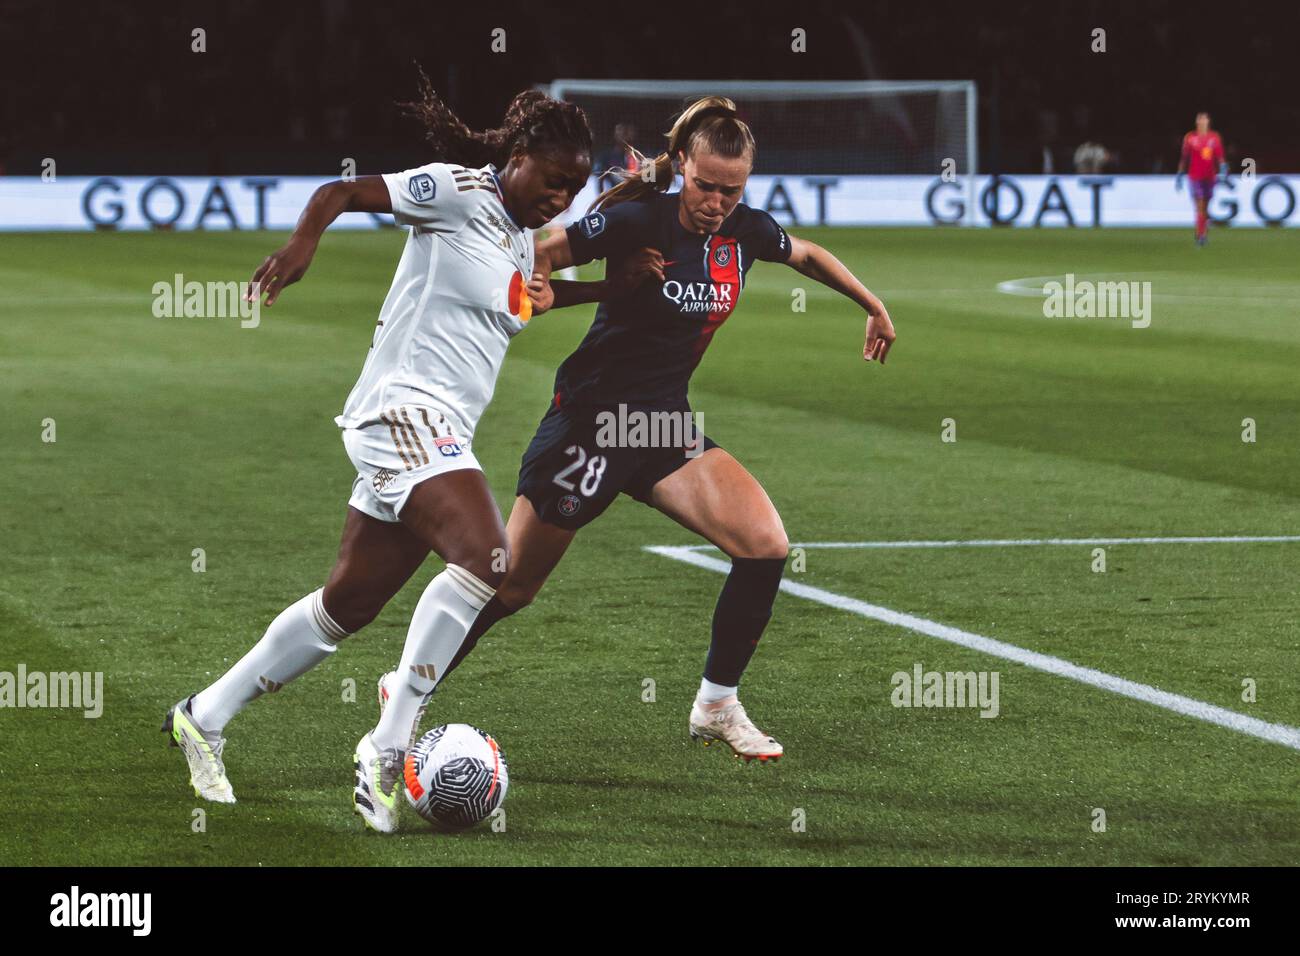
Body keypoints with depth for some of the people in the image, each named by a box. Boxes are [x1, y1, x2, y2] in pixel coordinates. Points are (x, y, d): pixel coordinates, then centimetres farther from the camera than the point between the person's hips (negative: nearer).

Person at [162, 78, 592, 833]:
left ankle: (205, 718, 27)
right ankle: (387, 750, -26)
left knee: (350, 605, 14)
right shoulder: (460, 192, -7)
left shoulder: (523, 240, 19)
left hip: (443, 434, 10)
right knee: (487, 560, -27)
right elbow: (343, 192, -15)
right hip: (405, 408, -10)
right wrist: (305, 240, -32)